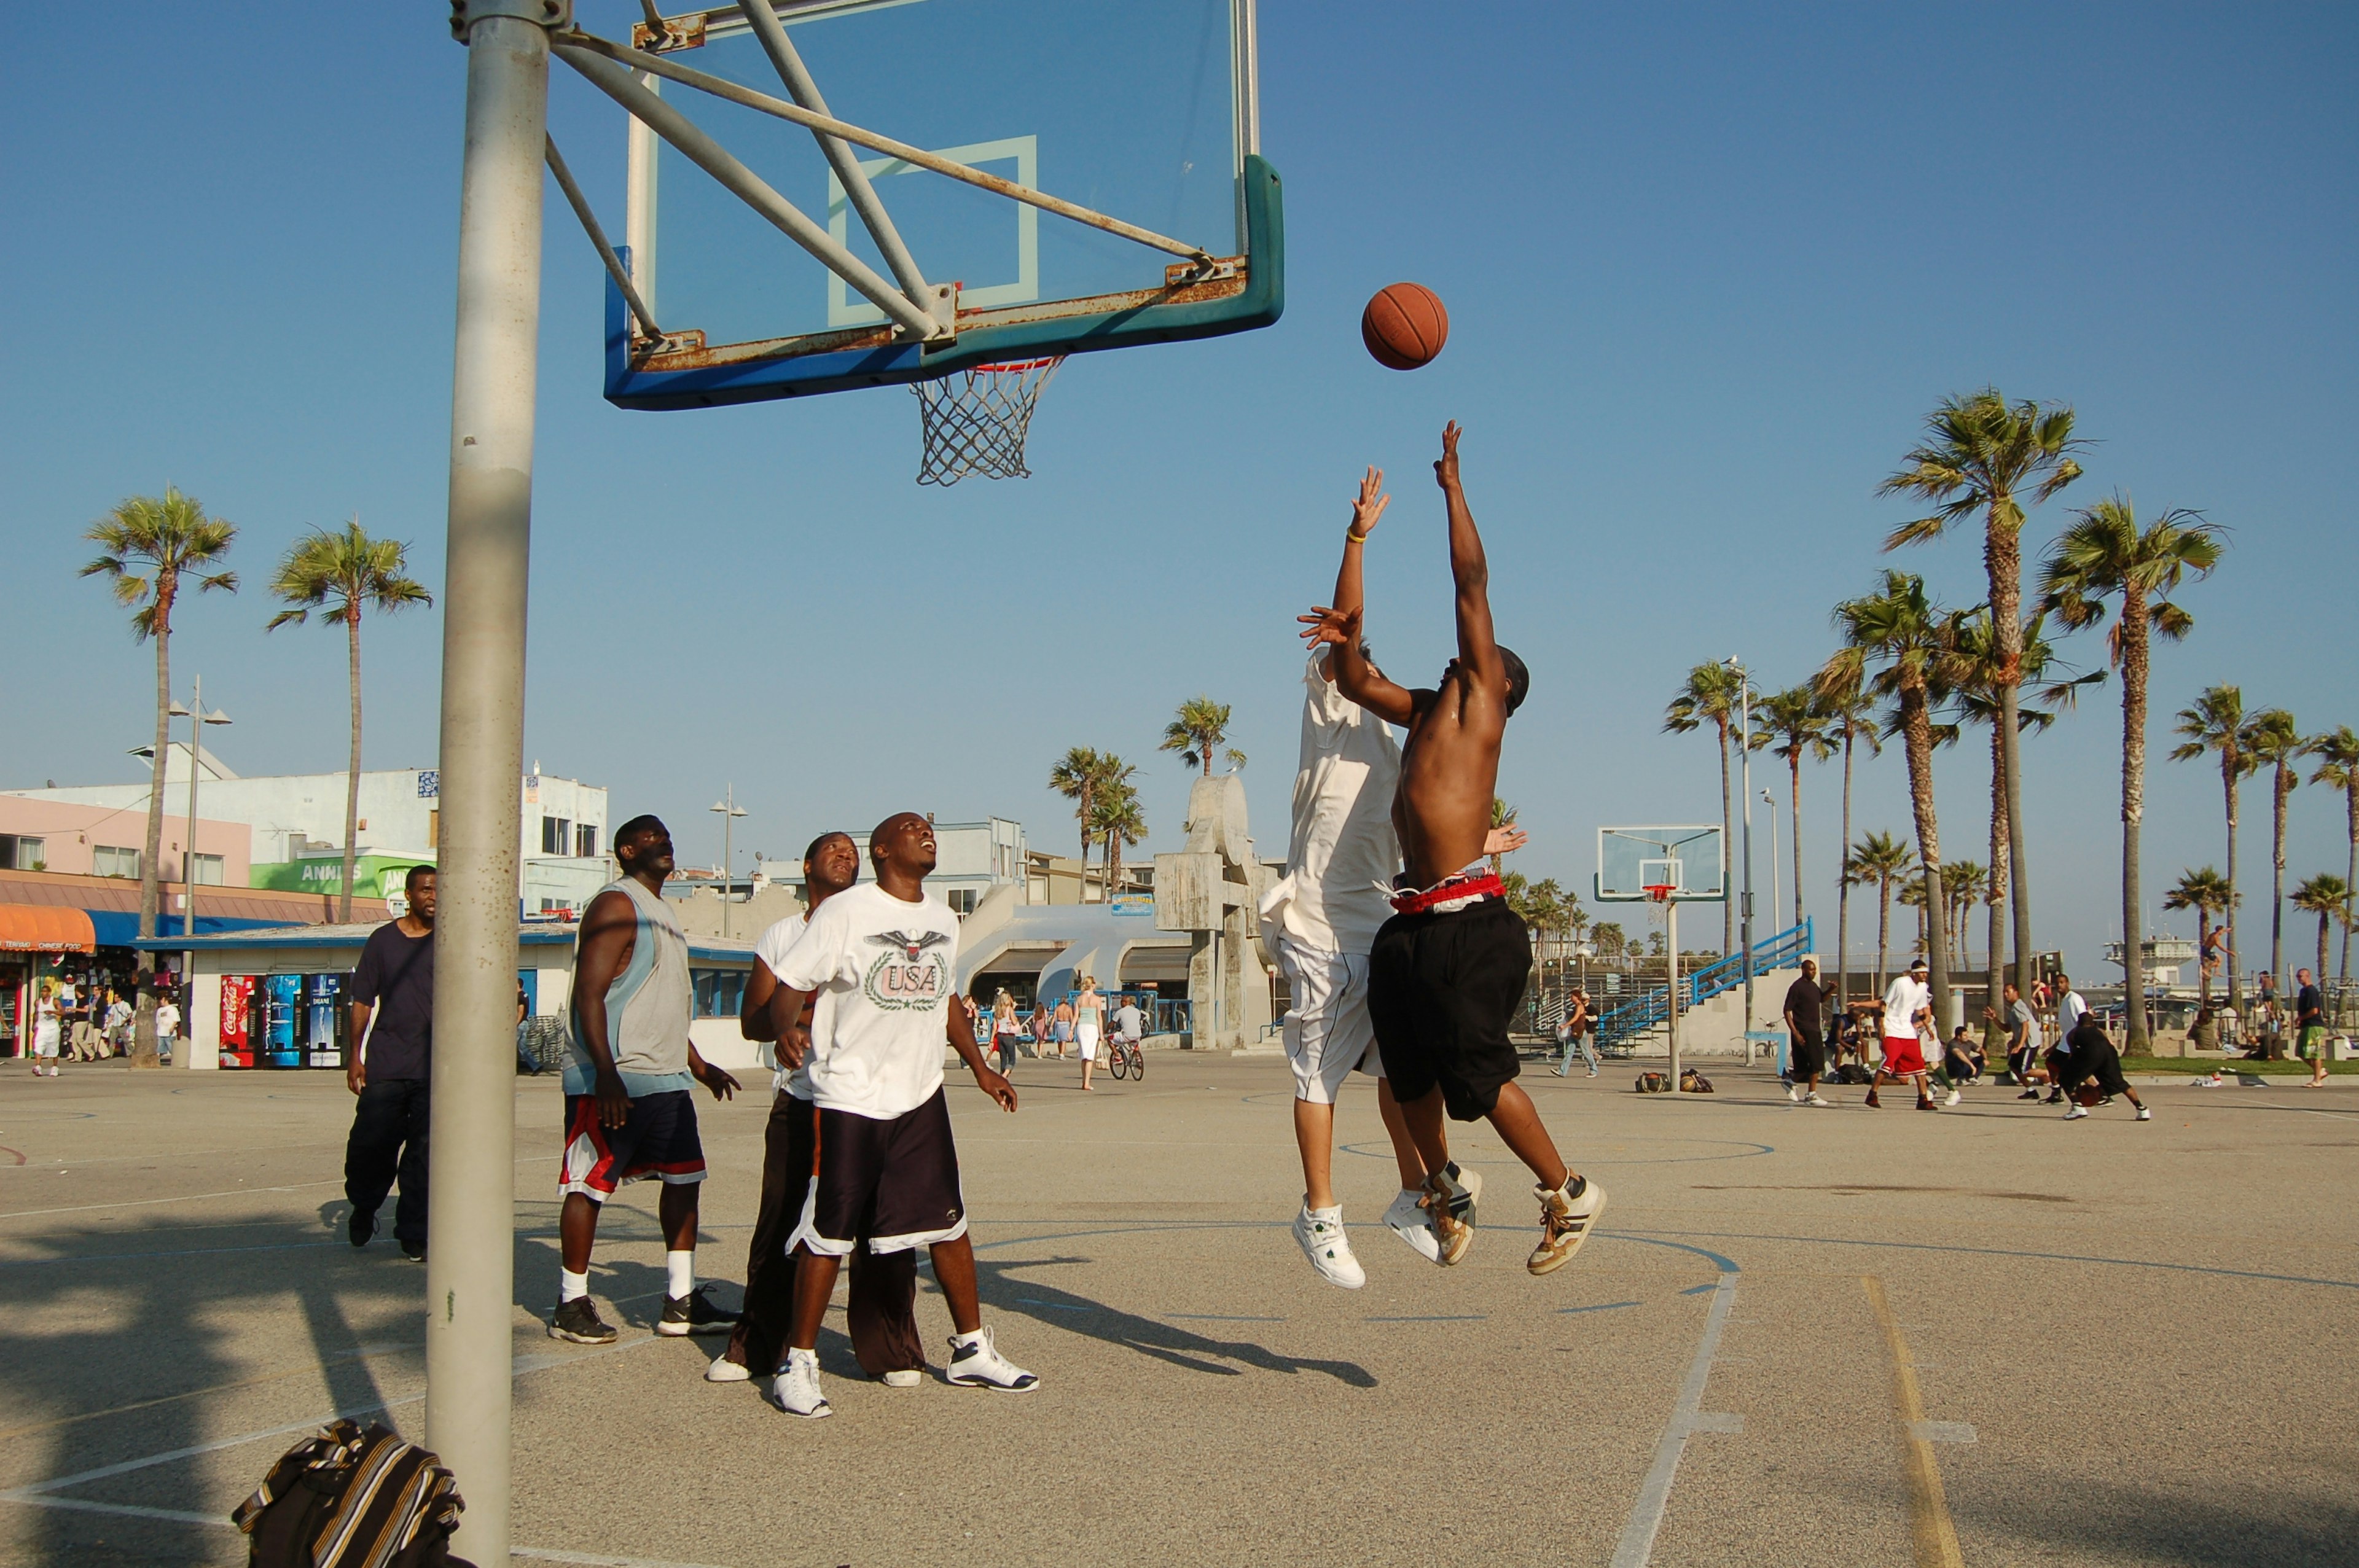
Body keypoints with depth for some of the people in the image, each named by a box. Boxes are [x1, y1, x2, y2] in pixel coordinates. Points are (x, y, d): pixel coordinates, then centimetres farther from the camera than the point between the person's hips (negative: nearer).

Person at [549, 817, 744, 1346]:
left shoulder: (662, 912, 19)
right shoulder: (616, 904, -10)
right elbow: (589, 994, -18)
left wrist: (697, 1064, 27)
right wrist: (606, 1073, -26)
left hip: (667, 1078, 10)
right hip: (613, 1081, -10)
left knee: (684, 1179, 9)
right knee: (590, 1187, -1)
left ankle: (682, 1303, 14)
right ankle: (571, 1306, 9)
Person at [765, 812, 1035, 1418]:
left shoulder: (943, 919, 13)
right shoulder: (845, 912, -8)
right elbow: (790, 986, -10)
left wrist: (980, 1068, 22)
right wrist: (788, 1029, -31)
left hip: (921, 1098, 6)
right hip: (847, 1099, -6)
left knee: (948, 1223, 10)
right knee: (828, 1233, -1)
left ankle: (972, 1350, 23)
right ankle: (799, 1364, 11)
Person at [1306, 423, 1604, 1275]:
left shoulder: (1481, 698, 2)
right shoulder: (1427, 711, 20)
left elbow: (1471, 582, -3)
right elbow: (1355, 685, 29)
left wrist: (1452, 486, 3)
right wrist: (1350, 640, 8)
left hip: (1467, 922, -8)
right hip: (1413, 924, 8)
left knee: (1479, 1071, -7)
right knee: (1411, 1071, 14)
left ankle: (1569, 1193, 9)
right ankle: (1444, 1194, 32)